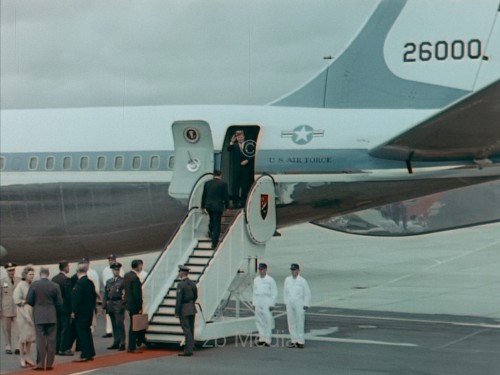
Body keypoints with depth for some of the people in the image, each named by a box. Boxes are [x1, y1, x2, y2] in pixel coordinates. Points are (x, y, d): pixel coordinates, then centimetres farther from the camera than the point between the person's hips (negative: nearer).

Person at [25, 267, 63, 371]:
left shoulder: (34, 285, -6)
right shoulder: (55, 286, -3)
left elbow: (29, 300, -5)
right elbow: (59, 303, -1)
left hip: (39, 316, -1)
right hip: (52, 316, 1)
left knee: (40, 340, 2)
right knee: (51, 340, 6)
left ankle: (40, 364, -1)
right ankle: (49, 363, 6)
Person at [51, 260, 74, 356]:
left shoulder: (54, 279, 7)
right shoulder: (66, 279, -16)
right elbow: (69, 295, -17)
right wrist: (71, 308, -10)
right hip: (65, 307, -7)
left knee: (58, 328, 13)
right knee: (66, 328, -1)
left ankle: (57, 348, 16)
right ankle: (63, 349, -1)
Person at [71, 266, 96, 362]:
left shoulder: (79, 283, -17)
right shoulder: (90, 282, 8)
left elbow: (77, 298, -19)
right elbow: (93, 297, 13)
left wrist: (74, 311, -13)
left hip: (81, 312, -8)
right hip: (89, 311, 8)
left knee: (82, 333, -4)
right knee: (87, 332, 16)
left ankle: (85, 355, -6)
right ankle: (90, 353, 20)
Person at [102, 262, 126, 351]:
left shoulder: (123, 281, 1)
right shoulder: (108, 282, 17)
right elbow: (105, 294, 15)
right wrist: (104, 306, 9)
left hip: (119, 304, -5)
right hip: (110, 305, 5)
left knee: (120, 324, -8)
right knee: (114, 325, 10)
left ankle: (122, 344, -7)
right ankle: (116, 343, 16)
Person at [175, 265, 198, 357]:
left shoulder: (181, 285, -17)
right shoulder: (192, 283, 6)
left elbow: (178, 299, -19)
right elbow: (195, 296, 15)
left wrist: (177, 312, -13)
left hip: (184, 309, -7)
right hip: (192, 309, 7)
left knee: (187, 330, -6)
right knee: (191, 329, 13)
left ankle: (188, 350, -5)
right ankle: (190, 348, 20)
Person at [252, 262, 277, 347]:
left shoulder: (270, 280, -4)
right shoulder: (256, 280, 12)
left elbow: (274, 293, -4)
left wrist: (272, 304, -9)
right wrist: (254, 303, 12)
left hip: (267, 304, -5)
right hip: (258, 304, 5)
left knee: (268, 321, -5)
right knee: (259, 321, 5)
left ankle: (267, 340, -2)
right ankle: (262, 338, 12)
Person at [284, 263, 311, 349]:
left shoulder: (302, 281, -5)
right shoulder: (287, 280, 6)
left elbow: (307, 293, -3)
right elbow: (285, 292, 15)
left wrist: (306, 306, -6)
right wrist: (286, 303, 10)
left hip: (299, 304, -4)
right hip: (290, 304, 4)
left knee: (300, 323, -2)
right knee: (291, 323, 4)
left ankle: (300, 341, 3)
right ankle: (294, 340, 9)